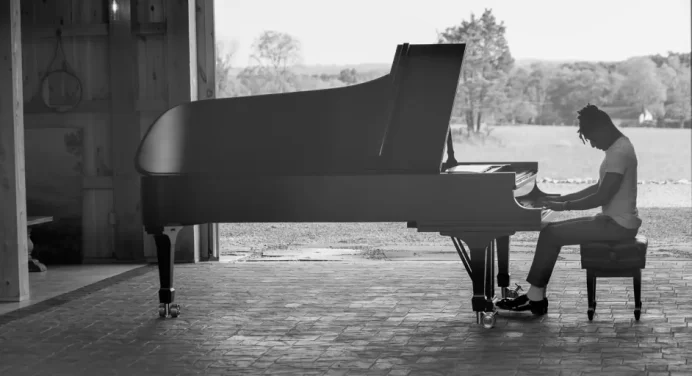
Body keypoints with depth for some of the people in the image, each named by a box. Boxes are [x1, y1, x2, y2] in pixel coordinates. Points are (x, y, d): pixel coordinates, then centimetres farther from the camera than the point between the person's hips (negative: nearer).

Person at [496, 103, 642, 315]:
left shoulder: (620, 152, -20)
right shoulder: (618, 147, 13)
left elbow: (602, 197, -24)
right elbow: (599, 188, 20)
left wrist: (564, 206, -17)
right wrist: (563, 198, 12)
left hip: (618, 225, -10)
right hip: (614, 220, 10)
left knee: (550, 235, -12)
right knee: (551, 230, 7)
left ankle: (535, 297, -4)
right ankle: (536, 297, 2)